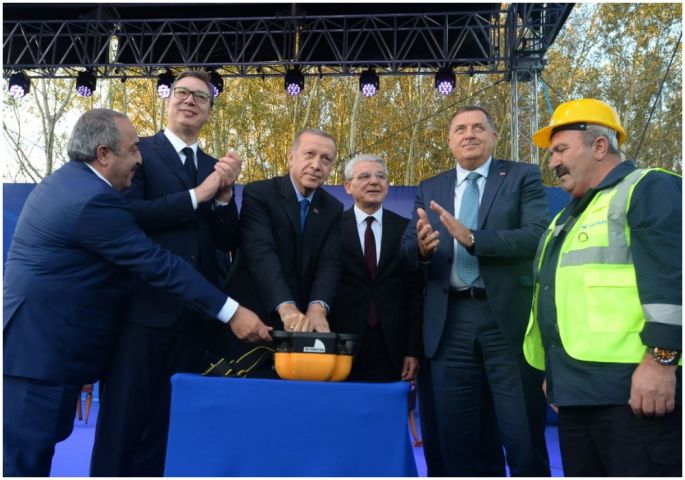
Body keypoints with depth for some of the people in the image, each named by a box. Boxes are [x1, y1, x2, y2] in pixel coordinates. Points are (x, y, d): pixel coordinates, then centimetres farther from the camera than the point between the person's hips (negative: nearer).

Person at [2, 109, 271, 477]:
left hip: (37, 338, 10)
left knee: (34, 445, 18)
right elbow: (159, 265, -24)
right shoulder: (93, 199, -21)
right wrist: (231, 313, -23)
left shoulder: (64, 181, 11)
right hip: (43, 346, -10)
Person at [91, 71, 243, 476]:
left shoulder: (215, 168, 14)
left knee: (169, 423, 13)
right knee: (123, 419, 3)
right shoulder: (138, 150, 1)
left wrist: (225, 193, -9)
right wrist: (196, 195, -13)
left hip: (194, 314, 5)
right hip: (143, 307, -4)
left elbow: (227, 242, 6)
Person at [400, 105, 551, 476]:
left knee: (523, 436, 4)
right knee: (457, 437, 12)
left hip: (508, 318, -3)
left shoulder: (523, 177, 3)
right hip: (449, 323, 3)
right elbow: (407, 250, 6)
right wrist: (422, 246, -18)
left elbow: (537, 235, -11)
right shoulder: (429, 190, 14)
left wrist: (471, 238, -22)